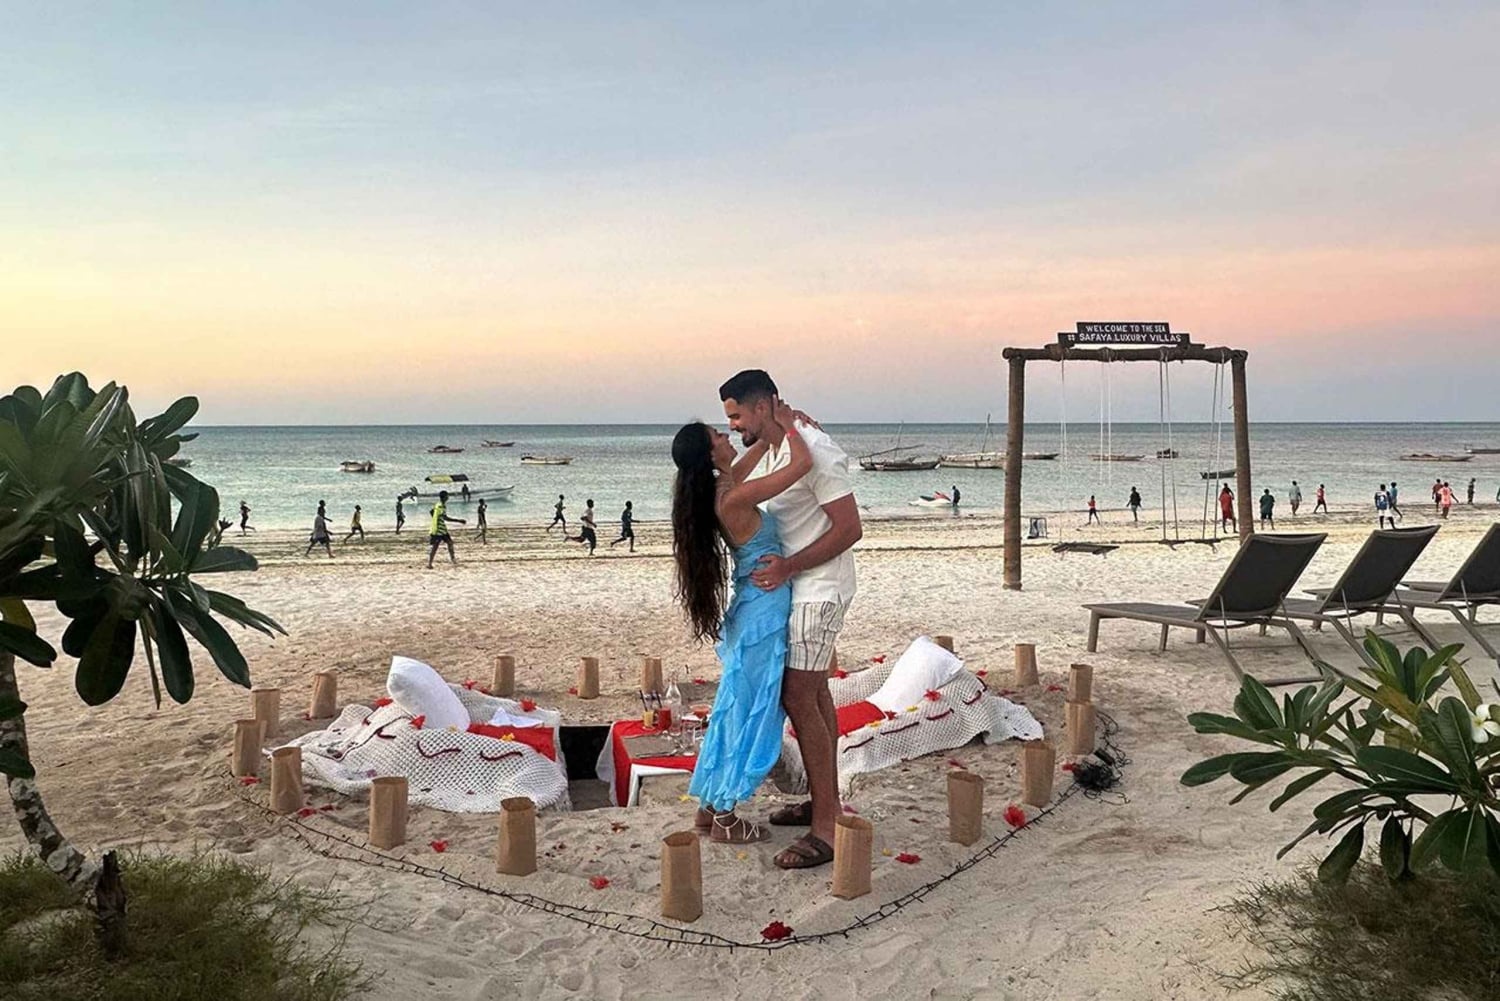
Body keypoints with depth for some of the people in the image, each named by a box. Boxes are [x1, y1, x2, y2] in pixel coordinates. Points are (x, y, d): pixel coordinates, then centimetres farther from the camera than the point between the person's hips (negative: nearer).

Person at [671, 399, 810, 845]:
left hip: (748, 612, 9)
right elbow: (803, 463, -22)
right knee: (751, 713, 2)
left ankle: (711, 806, 26)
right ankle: (725, 820, 12)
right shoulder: (734, 499, -24)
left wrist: (782, 426, 17)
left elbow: (746, 464, 24)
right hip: (763, 614, -9)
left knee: (736, 710, 17)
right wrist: (788, 424, -5)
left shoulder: (716, 489, 2)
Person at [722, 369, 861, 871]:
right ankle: (825, 801, 27)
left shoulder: (816, 452, -22)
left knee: (798, 697, -12)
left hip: (820, 588, -10)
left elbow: (850, 528, -23)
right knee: (813, 691, 15)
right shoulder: (768, 448, 8)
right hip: (799, 585, 10)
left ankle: (826, 827, -8)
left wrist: (788, 566, -22)